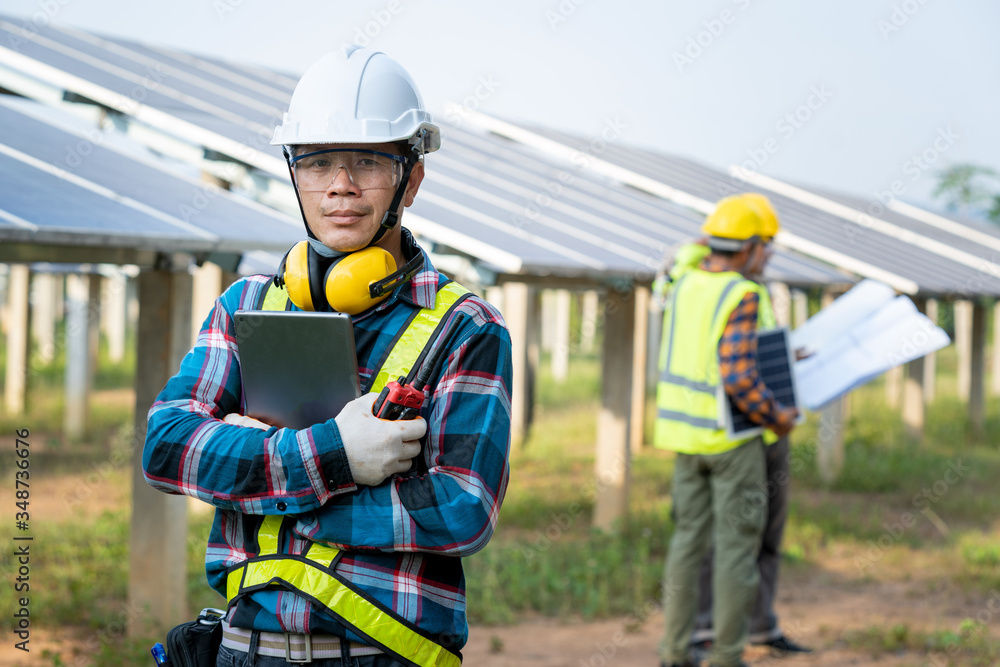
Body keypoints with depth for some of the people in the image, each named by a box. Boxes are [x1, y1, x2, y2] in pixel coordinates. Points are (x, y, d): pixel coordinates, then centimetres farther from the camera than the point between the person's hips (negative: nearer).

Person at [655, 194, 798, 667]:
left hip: (685, 432, 7)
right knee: (737, 545, 2)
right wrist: (778, 417, -11)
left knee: (688, 540, 12)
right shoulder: (743, 297, -19)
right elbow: (739, 379, -26)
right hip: (732, 435, -7)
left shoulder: (686, 284, 4)